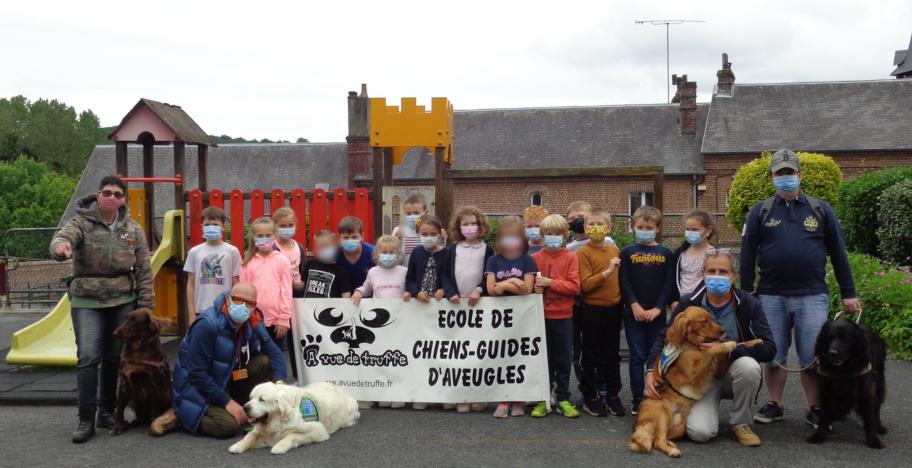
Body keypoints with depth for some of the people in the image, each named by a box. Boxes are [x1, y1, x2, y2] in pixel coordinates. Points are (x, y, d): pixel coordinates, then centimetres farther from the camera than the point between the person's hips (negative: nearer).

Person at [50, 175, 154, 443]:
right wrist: (61, 246, -49)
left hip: (123, 301, 3)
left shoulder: (133, 229, 3)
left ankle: (107, 411, 23)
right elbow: (62, 237, -24)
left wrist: (145, 305, 0)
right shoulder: (81, 222, -3)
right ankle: (86, 419, -3)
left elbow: (144, 270, 4)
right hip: (87, 301, -2)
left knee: (114, 358, 9)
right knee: (88, 357, -10)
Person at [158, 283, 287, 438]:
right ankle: (179, 414, -3)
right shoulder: (207, 324, -25)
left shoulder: (254, 324, -6)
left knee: (265, 362, -11)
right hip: (196, 386, -7)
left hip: (226, 381, 7)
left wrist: (279, 382, -19)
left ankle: (245, 412, -2)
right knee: (229, 426, -27)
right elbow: (197, 374, -26)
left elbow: (275, 354, 2)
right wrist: (227, 401, -25)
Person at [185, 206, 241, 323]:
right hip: (201, 310, 1)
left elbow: (235, 284, 3)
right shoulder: (194, 252, 4)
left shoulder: (232, 251, 0)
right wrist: (191, 313, 3)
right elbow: (191, 284, 6)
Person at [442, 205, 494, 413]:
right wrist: (451, 293, -12)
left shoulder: (487, 250, 6)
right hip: (457, 304, 1)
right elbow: (445, 275, 4)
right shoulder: (453, 250, 10)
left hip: (480, 304, -1)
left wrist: (478, 290, -14)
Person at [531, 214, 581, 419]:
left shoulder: (570, 257, -1)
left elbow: (574, 286, -10)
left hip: (563, 317, -1)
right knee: (543, 358, 8)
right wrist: (535, 288, -14)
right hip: (541, 316, 1)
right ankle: (543, 400, 16)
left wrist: (550, 282, -17)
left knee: (563, 359, 7)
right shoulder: (535, 258, 3)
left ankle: (563, 399, 17)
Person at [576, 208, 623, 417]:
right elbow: (585, 284, -16)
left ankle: (612, 395, 24)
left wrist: (622, 304, 10)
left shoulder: (614, 250, 7)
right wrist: (607, 272, -25)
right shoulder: (583, 252, -9)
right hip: (592, 310, -5)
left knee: (612, 356, 13)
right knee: (591, 357, 6)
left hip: (613, 309, 5)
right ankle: (589, 397, 17)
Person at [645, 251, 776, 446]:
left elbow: (769, 349, -17)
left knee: (748, 365, -35)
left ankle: (740, 423, -8)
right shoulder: (689, 303, -7)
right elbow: (664, 339, 1)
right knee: (699, 432, -24)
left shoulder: (748, 304, -11)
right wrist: (651, 371, -13)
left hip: (733, 375, 1)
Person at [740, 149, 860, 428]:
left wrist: (848, 293, 6)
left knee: (813, 358, 2)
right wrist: (746, 295, 1)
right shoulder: (760, 212, 6)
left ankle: (814, 410, 16)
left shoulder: (821, 210, 7)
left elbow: (838, 254, 8)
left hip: (812, 297, 0)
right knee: (773, 356, 7)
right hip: (771, 297, 0)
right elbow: (747, 256, 5)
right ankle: (775, 405, 22)